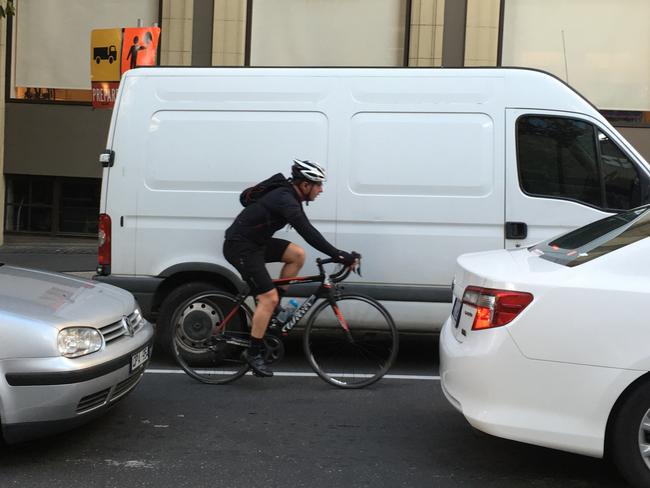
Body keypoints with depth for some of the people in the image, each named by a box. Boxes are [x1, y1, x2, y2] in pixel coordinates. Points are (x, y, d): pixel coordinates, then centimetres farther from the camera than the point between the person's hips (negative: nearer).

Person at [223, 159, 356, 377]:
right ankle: (253, 353, -2)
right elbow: (307, 233, -33)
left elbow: (307, 230, 13)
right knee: (268, 298, -12)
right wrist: (338, 255, -34)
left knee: (297, 254, -1)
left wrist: (338, 254, 7)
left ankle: (272, 309, 8)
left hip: (256, 242, 9)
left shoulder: (290, 197, 8)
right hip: (239, 246, -9)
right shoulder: (285, 200, -23)